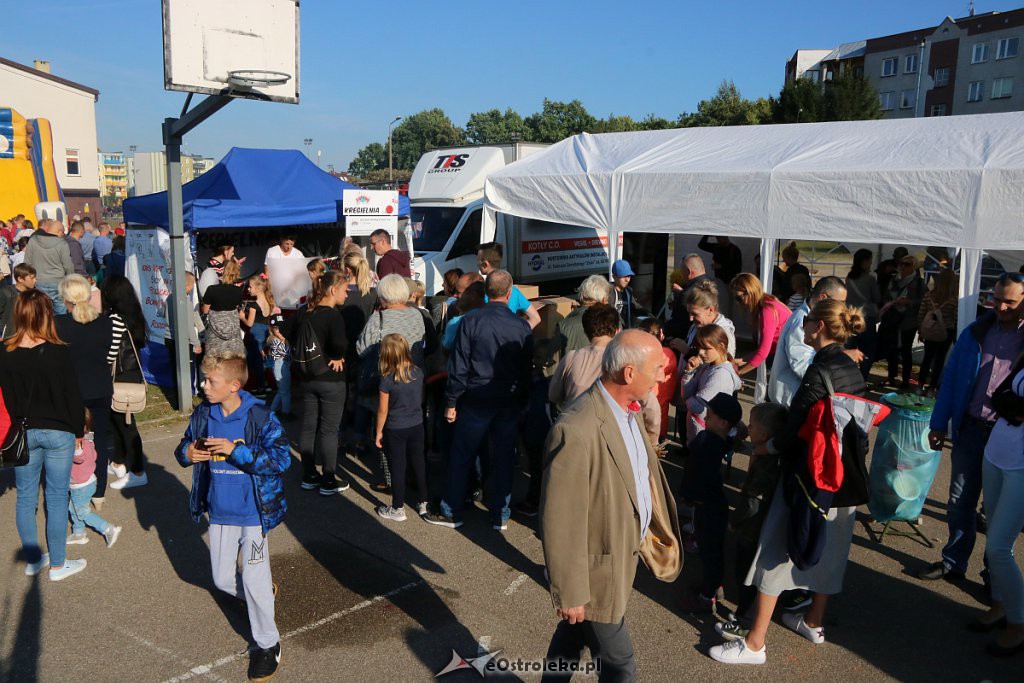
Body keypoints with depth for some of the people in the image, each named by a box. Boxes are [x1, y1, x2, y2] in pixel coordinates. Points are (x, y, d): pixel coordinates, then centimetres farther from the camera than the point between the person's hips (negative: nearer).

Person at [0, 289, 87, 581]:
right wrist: (79, 428, 3)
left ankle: (32, 560, 29)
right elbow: (73, 395, -11)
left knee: (25, 497, 16)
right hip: (58, 433, -3)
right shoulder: (58, 353, -17)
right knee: (57, 498, 7)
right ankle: (57, 564, 17)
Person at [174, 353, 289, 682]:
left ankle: (268, 644, 21)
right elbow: (184, 447, 10)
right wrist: (186, 452, -15)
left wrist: (235, 450, -30)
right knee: (222, 579, 16)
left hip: (253, 513, -6)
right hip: (218, 512, 6)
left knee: (253, 580, -1)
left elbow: (281, 458, -24)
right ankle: (265, 589, 47)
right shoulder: (202, 414, -3)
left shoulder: (260, 416, -20)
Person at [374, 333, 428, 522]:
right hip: (417, 427, 4)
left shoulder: (388, 379, -18)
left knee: (398, 468, 6)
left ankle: (398, 509, 18)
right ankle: (424, 503, 27)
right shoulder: (418, 373, -6)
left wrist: (379, 432, -1)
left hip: (395, 430, -4)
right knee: (419, 464, 15)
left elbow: (383, 410, -12)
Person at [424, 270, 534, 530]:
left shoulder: (470, 322, -11)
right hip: (510, 403, 3)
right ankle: (500, 516, 20)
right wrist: (522, 401, 15)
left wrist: (452, 402, -1)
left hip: (477, 401, -2)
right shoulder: (522, 326, -3)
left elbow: (459, 366, -8)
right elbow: (527, 368, 4)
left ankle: (451, 513, 18)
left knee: (461, 457, 9)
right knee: (503, 459, 12)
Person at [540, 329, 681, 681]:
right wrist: (570, 593, -19)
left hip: (621, 555, 8)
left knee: (570, 640, 27)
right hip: (595, 571, -8)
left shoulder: (625, 410, -3)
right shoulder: (576, 432, -33)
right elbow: (559, 522, -27)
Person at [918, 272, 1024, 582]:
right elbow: (950, 378, 5)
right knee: (960, 502, 13)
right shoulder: (976, 332, 2)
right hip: (970, 428, 3)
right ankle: (953, 561, 28)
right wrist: (939, 424, 3)